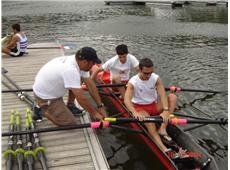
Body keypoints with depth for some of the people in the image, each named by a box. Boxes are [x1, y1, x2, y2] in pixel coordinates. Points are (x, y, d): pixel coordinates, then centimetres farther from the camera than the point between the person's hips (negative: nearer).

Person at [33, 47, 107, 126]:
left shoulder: (78, 61, -9)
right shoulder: (71, 70, -35)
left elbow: (90, 85, -5)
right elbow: (80, 98, -31)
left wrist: (100, 106, -4)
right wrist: (95, 113, -17)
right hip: (44, 97, -8)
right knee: (70, 123, -6)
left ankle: (70, 105, 14)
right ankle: (42, 110, 6)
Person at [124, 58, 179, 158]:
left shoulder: (156, 78, -10)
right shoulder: (133, 82, -18)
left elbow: (163, 95, -23)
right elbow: (127, 100, -32)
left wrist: (165, 111, -41)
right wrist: (135, 113, -51)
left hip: (154, 106, 4)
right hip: (140, 108, -4)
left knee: (172, 97, -19)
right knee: (146, 118, -38)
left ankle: (162, 128, -31)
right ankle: (161, 146, -50)